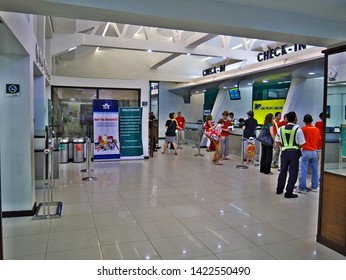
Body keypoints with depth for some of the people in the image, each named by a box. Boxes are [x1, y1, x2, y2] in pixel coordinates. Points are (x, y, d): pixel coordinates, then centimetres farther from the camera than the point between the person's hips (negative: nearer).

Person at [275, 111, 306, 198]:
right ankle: (289, 193, 6)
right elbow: (301, 144, -8)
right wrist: (296, 147, 11)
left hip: (284, 152, 4)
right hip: (294, 152, -4)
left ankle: (279, 189, 29)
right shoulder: (298, 129, -9)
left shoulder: (281, 129, 2)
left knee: (283, 171, 18)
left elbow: (277, 142, 8)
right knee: (293, 172, 4)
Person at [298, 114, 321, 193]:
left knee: (303, 170, 0)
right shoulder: (316, 129, 3)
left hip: (305, 151, -4)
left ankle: (302, 188, 2)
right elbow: (319, 140, 11)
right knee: (315, 170, 14)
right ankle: (314, 187, 23)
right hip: (314, 151, 4)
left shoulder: (303, 129, -9)